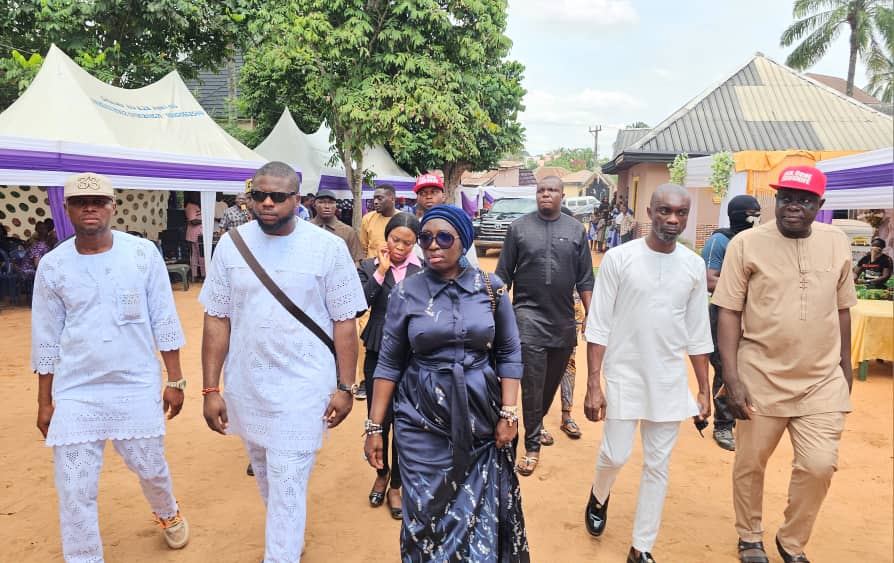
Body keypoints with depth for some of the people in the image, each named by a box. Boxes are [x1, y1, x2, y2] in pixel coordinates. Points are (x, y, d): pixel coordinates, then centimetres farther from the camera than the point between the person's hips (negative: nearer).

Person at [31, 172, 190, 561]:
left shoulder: (144, 253, -6)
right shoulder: (52, 266, -2)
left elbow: (164, 322, -1)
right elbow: (45, 340, 5)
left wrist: (174, 381, -1)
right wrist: (44, 401, 8)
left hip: (138, 387, 0)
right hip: (75, 394, 1)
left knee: (151, 468, 16)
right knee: (74, 490, 4)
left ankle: (168, 513, 48)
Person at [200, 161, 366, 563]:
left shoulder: (328, 247, -8)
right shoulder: (232, 244, -1)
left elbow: (344, 321, -5)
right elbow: (217, 320, 1)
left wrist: (345, 387, -7)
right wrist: (210, 389, -1)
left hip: (303, 388, -4)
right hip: (246, 386, 4)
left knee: (288, 486, -2)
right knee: (264, 475, 22)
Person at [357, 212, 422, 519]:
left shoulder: (423, 270, -2)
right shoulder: (369, 267, 0)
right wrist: (380, 272, -15)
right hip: (378, 356, 1)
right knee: (378, 421, 10)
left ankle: (396, 485, 28)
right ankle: (381, 473, 38)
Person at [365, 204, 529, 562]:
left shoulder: (491, 288, -2)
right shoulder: (406, 292, -3)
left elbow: (509, 353, 4)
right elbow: (389, 363, 0)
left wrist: (509, 413, -3)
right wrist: (375, 427, -2)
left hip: (480, 419, 1)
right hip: (422, 421, 0)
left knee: (481, 514, 9)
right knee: (427, 515, 9)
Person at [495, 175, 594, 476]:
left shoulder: (576, 229, 6)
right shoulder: (519, 227, 1)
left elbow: (584, 279, 7)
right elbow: (503, 275, 3)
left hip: (563, 319, 3)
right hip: (529, 315, -3)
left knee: (552, 380, 16)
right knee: (532, 383, -7)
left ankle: (536, 424, 40)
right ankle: (532, 446, 4)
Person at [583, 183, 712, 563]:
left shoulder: (694, 266, 1)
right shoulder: (618, 258, -9)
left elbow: (698, 333, 8)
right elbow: (598, 326, -8)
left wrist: (704, 389, 8)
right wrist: (593, 385, -11)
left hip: (670, 381, 3)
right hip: (623, 375, -3)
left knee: (658, 465, 8)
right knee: (616, 455, 3)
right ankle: (599, 497, 39)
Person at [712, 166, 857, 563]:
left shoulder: (837, 242, 3)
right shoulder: (746, 243, -8)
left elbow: (842, 309, 12)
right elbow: (729, 313, -9)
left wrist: (846, 367, 15)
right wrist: (731, 377, -13)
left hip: (823, 380, 3)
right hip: (761, 377, -2)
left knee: (819, 465, -1)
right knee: (750, 463, 10)